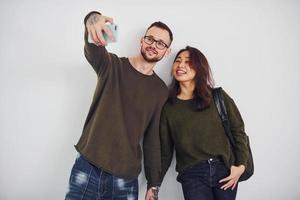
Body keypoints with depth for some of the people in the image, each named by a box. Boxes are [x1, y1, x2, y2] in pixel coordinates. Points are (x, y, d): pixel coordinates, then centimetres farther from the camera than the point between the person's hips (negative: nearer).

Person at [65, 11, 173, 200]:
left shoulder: (161, 91, 4)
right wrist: (93, 19, -44)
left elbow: (153, 139, 5)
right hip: (87, 167, -1)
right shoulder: (111, 65, 0)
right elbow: (92, 49, -22)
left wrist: (153, 184, 4)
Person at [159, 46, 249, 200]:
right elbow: (165, 151, 3)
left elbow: (238, 130, 5)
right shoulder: (168, 107, 0)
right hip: (192, 175, 0)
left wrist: (241, 165, -2)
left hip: (225, 170, 1)